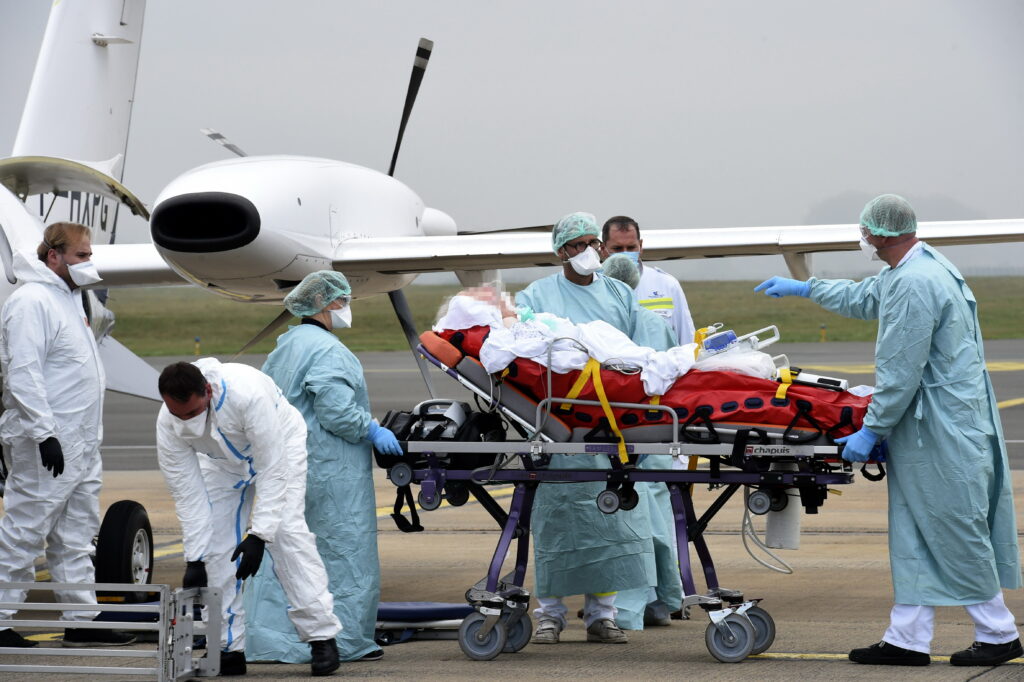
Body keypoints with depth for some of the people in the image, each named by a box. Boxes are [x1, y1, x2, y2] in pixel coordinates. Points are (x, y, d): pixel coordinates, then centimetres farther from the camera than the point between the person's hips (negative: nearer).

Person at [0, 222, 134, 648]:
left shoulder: (69, 297, 18)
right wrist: (45, 433, -26)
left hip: (82, 445, 10)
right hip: (48, 447, -10)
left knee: (76, 537, 13)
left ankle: (81, 621, 17)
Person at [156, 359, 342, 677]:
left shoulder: (248, 393, -43)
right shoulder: (168, 424, -29)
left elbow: (272, 470, -37)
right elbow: (187, 493, -21)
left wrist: (259, 535, -41)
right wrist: (195, 558, -23)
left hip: (277, 443, -4)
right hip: (222, 459, 4)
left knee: (287, 531, -19)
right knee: (216, 543, -7)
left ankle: (322, 636, -15)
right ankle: (230, 649, -1)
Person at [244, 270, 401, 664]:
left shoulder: (283, 347, 15)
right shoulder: (327, 351, -16)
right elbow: (337, 411, -21)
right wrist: (372, 431, -9)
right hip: (329, 469, -9)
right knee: (344, 551, -1)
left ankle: (270, 640, 11)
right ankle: (346, 642, 3)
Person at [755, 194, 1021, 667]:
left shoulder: (913, 285, -21)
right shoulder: (916, 268, 13)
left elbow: (899, 373, -21)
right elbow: (865, 298, 33)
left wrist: (871, 431, -15)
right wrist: (804, 288, 42)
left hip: (941, 429, -10)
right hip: (926, 431, 10)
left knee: (956, 533, -2)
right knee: (914, 536, 10)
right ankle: (907, 639, 12)